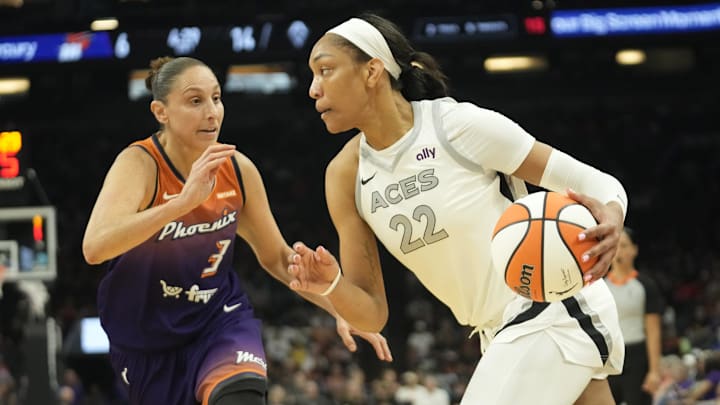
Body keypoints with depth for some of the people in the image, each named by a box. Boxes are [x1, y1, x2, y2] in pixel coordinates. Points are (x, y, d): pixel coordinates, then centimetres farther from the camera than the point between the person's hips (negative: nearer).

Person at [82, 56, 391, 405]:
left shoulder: (238, 170, -7)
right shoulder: (140, 164, -21)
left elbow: (276, 257, 10)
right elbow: (94, 247, -40)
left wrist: (340, 310, -2)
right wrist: (183, 202, -48)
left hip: (221, 321, 2)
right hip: (149, 343, -1)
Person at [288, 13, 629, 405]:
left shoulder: (459, 125, -16)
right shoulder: (345, 175, 1)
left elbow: (599, 185, -12)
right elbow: (372, 314, 2)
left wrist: (609, 219, -35)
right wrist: (331, 285, -20)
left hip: (556, 312, -7)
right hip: (503, 334, 7)